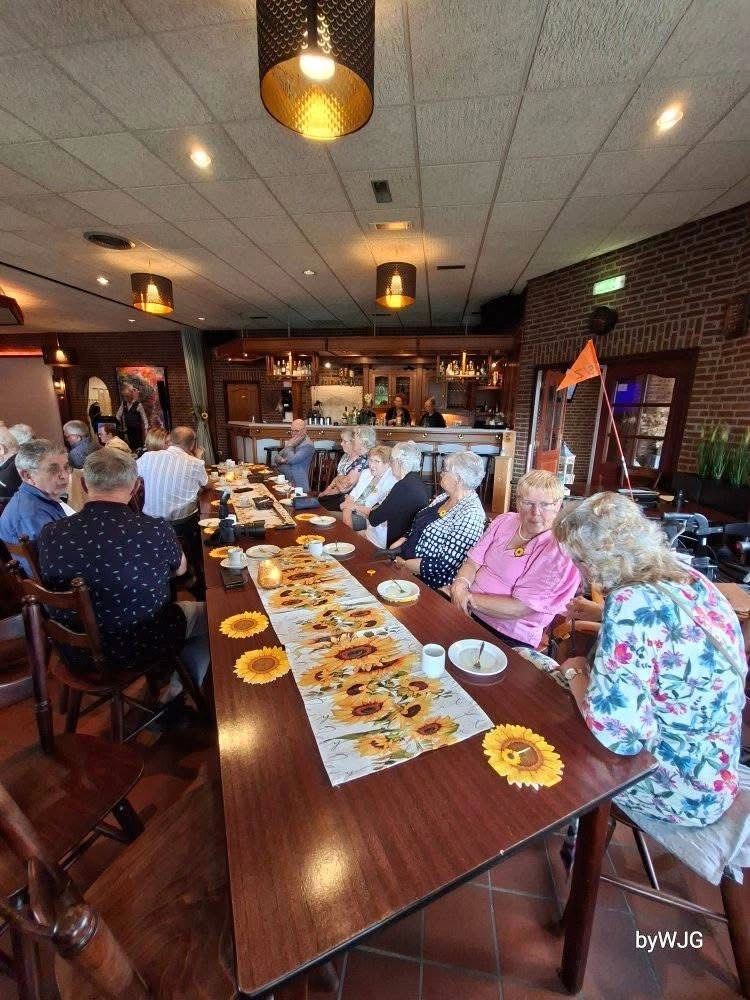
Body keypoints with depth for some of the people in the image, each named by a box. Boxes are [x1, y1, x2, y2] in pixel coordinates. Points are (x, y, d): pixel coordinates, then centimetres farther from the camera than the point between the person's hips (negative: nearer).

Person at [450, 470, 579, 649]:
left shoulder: (559, 550, -14)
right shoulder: (504, 521, 7)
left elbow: (519, 609, -18)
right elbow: (474, 561, 4)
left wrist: (469, 599, -17)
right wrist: (460, 585, -16)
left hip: (509, 637, -5)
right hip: (469, 614, 6)